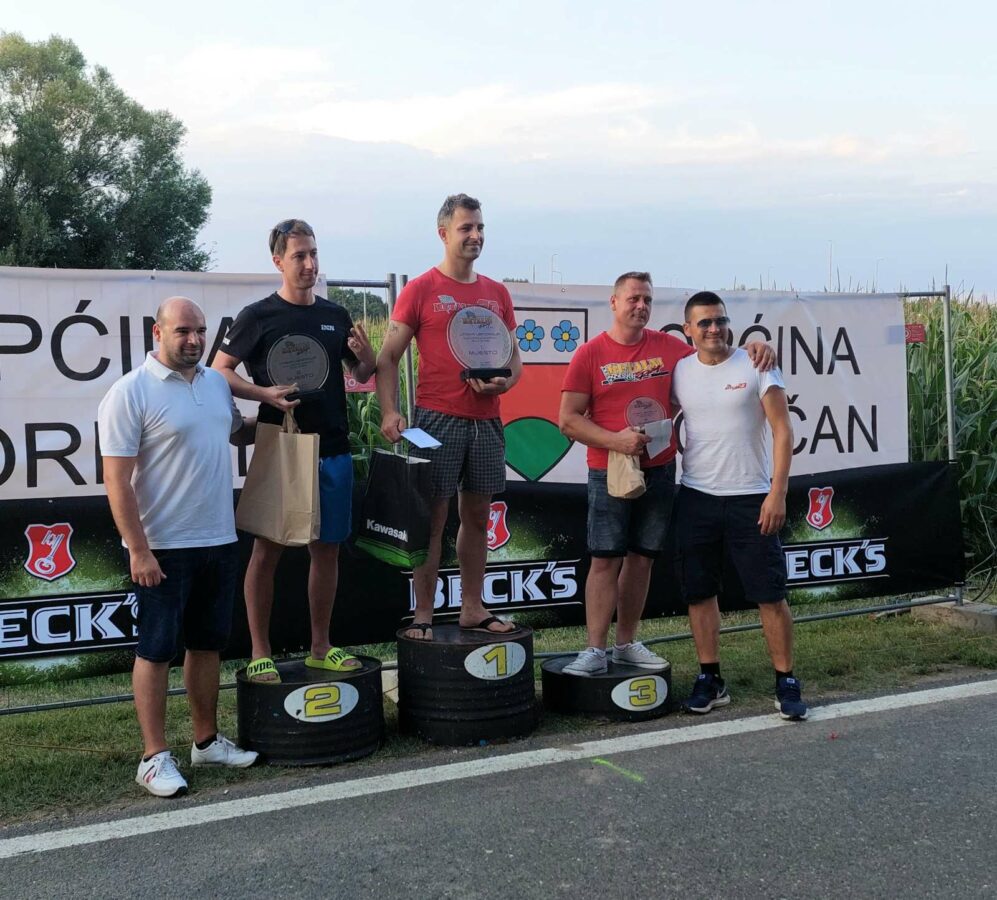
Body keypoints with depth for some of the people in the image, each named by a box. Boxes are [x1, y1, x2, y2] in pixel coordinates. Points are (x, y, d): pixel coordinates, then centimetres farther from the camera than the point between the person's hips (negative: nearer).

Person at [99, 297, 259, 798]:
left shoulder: (216, 383, 9)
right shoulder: (130, 393, -12)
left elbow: (237, 432, 28)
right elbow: (117, 481, -15)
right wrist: (139, 551, -19)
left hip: (218, 541, 7)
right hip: (162, 548, -7)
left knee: (208, 644, 14)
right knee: (156, 650, 2)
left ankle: (206, 741, 27)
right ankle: (155, 757, 11)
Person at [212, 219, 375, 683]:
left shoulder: (336, 316, 11)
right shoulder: (257, 316, -3)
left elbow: (362, 374, 19)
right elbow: (220, 371, -1)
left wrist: (365, 356, -4)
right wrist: (264, 394, -16)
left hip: (332, 448, 5)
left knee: (327, 548, 9)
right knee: (268, 549, 0)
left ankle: (320, 647, 21)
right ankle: (260, 653, 10)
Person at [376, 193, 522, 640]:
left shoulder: (497, 293, 12)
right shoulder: (421, 289, -2)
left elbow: (514, 355, 18)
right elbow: (388, 357, -3)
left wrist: (504, 382, -5)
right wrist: (390, 412, -16)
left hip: (486, 422, 5)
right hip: (437, 419, -5)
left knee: (477, 516, 11)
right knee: (433, 518, -1)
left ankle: (472, 608, 21)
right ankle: (423, 616, 6)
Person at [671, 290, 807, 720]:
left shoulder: (756, 366, -4)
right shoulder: (679, 373, 5)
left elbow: (782, 431, -6)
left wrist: (777, 493, -13)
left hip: (750, 499, -3)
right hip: (695, 499, 3)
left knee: (771, 595, 0)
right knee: (699, 592, 7)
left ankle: (786, 683, 11)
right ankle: (710, 680, 19)